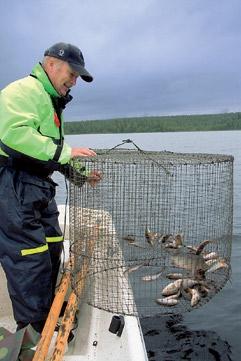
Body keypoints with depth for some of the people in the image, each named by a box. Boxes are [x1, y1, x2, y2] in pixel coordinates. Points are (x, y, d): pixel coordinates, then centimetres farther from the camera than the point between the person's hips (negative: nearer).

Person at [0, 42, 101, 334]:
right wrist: (65, 151, -23)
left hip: (39, 187, 11)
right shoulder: (24, 90, -9)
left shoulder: (51, 102, 25)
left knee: (51, 250, 15)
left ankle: (45, 318, 33)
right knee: (30, 259, -7)